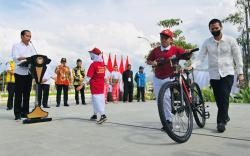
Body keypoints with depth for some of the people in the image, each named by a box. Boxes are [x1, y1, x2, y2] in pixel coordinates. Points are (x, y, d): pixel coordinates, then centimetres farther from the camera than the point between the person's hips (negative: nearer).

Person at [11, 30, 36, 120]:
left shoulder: (31, 48, 18)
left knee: (27, 93, 7)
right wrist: (26, 57, -27)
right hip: (20, 72, -4)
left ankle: (25, 112, 15)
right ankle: (17, 114, 4)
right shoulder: (16, 46, 3)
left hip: (29, 72, 5)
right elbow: (15, 58, -11)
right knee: (18, 94, -2)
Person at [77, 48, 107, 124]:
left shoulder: (93, 64, -15)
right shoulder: (102, 64, 6)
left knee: (97, 100, -6)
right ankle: (95, 115, 26)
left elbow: (89, 76, -18)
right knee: (100, 100, 13)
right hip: (101, 85, 7)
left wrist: (82, 85, -16)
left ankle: (103, 115, -14)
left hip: (95, 86, -7)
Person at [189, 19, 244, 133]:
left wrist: (240, 73, 0)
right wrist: (192, 66, -21)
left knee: (224, 97, -15)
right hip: (213, 75, 2)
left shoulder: (230, 40, 0)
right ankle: (225, 117, 30)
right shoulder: (207, 43, 3)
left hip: (227, 74, -2)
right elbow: (200, 57, -4)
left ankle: (221, 121, -6)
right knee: (218, 99, 8)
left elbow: (237, 57, 3)